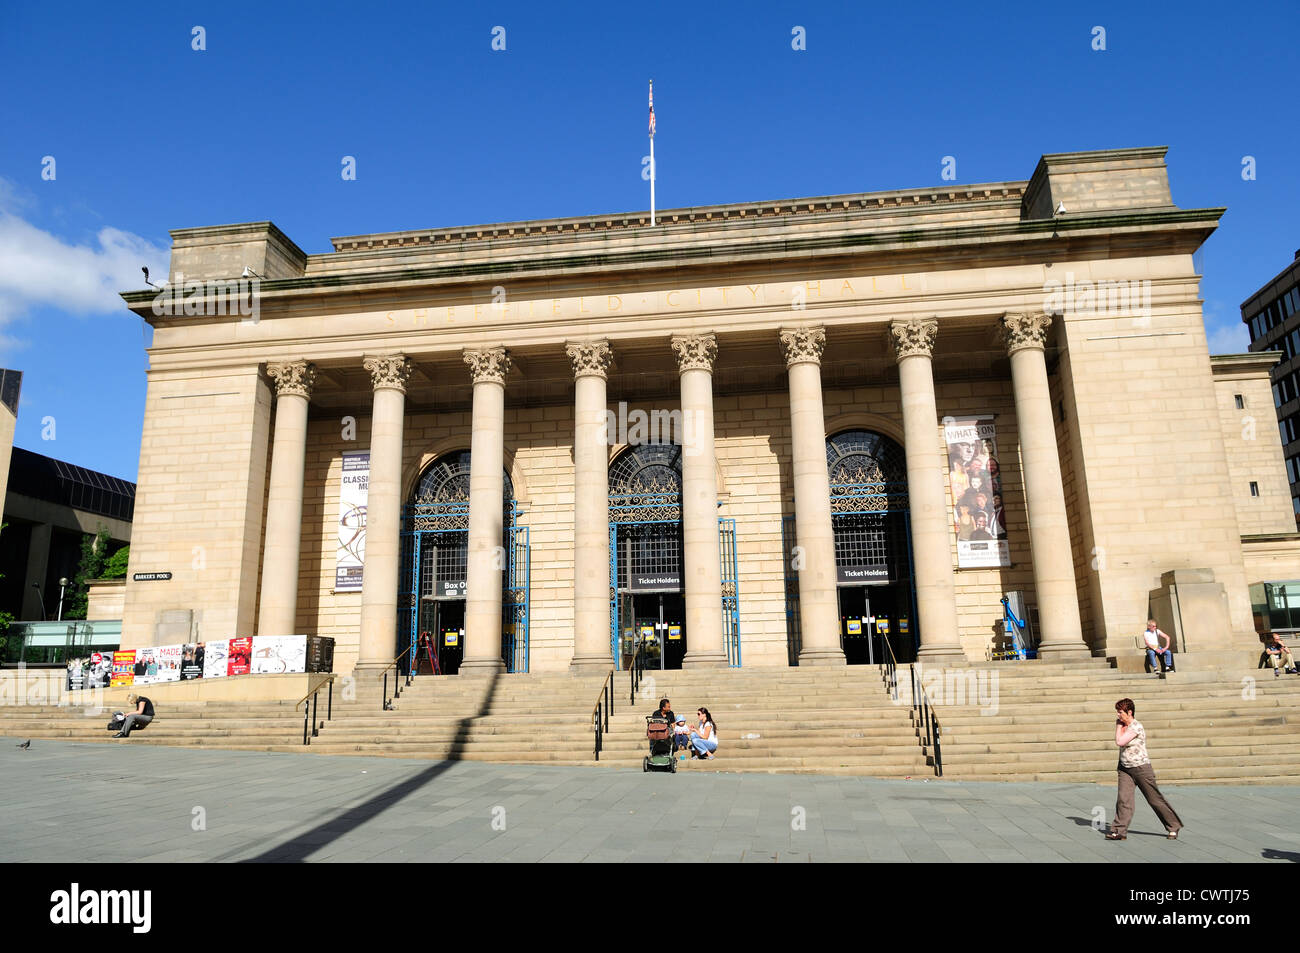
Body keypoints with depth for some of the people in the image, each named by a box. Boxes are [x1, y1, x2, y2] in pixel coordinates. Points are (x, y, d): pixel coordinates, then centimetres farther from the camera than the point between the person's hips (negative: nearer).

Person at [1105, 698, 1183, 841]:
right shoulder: (1124, 725, 8)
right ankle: (1119, 832, -9)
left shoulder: (1136, 727, -19)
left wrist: (1118, 726, -14)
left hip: (1141, 768, -6)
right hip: (1125, 769, 6)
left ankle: (1173, 827, 27)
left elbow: (1119, 742, -24)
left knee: (1155, 800, 7)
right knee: (1123, 799, -8)